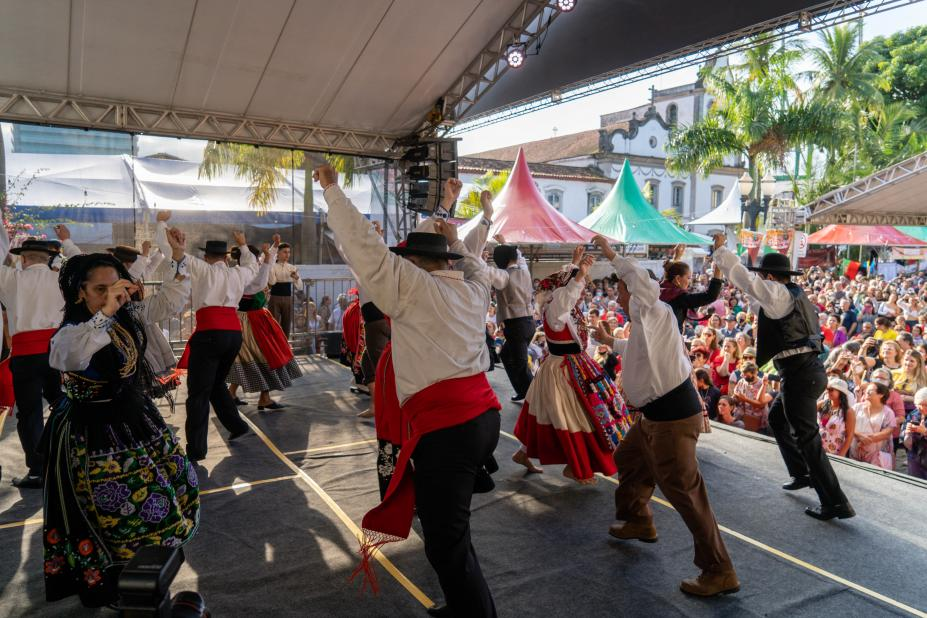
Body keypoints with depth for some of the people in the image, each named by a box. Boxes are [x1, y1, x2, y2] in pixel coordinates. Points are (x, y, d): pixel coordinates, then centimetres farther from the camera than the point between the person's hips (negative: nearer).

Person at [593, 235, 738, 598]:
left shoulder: (652, 310, -10)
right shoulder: (645, 319, 18)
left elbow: (647, 284, -32)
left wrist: (612, 256, -19)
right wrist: (611, 343, 52)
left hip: (672, 414, -11)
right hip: (657, 413, 11)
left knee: (683, 491, -7)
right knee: (628, 460, 26)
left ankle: (719, 572, 2)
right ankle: (638, 521, 46)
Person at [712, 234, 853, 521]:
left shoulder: (777, 292, -11)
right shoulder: (795, 295, 15)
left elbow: (742, 276, -11)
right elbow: (757, 295, 31)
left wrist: (719, 249, 1)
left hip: (799, 374, -10)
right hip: (808, 370, 10)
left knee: (807, 438, -3)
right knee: (777, 419, 27)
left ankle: (836, 503, 2)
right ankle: (802, 474, 35)